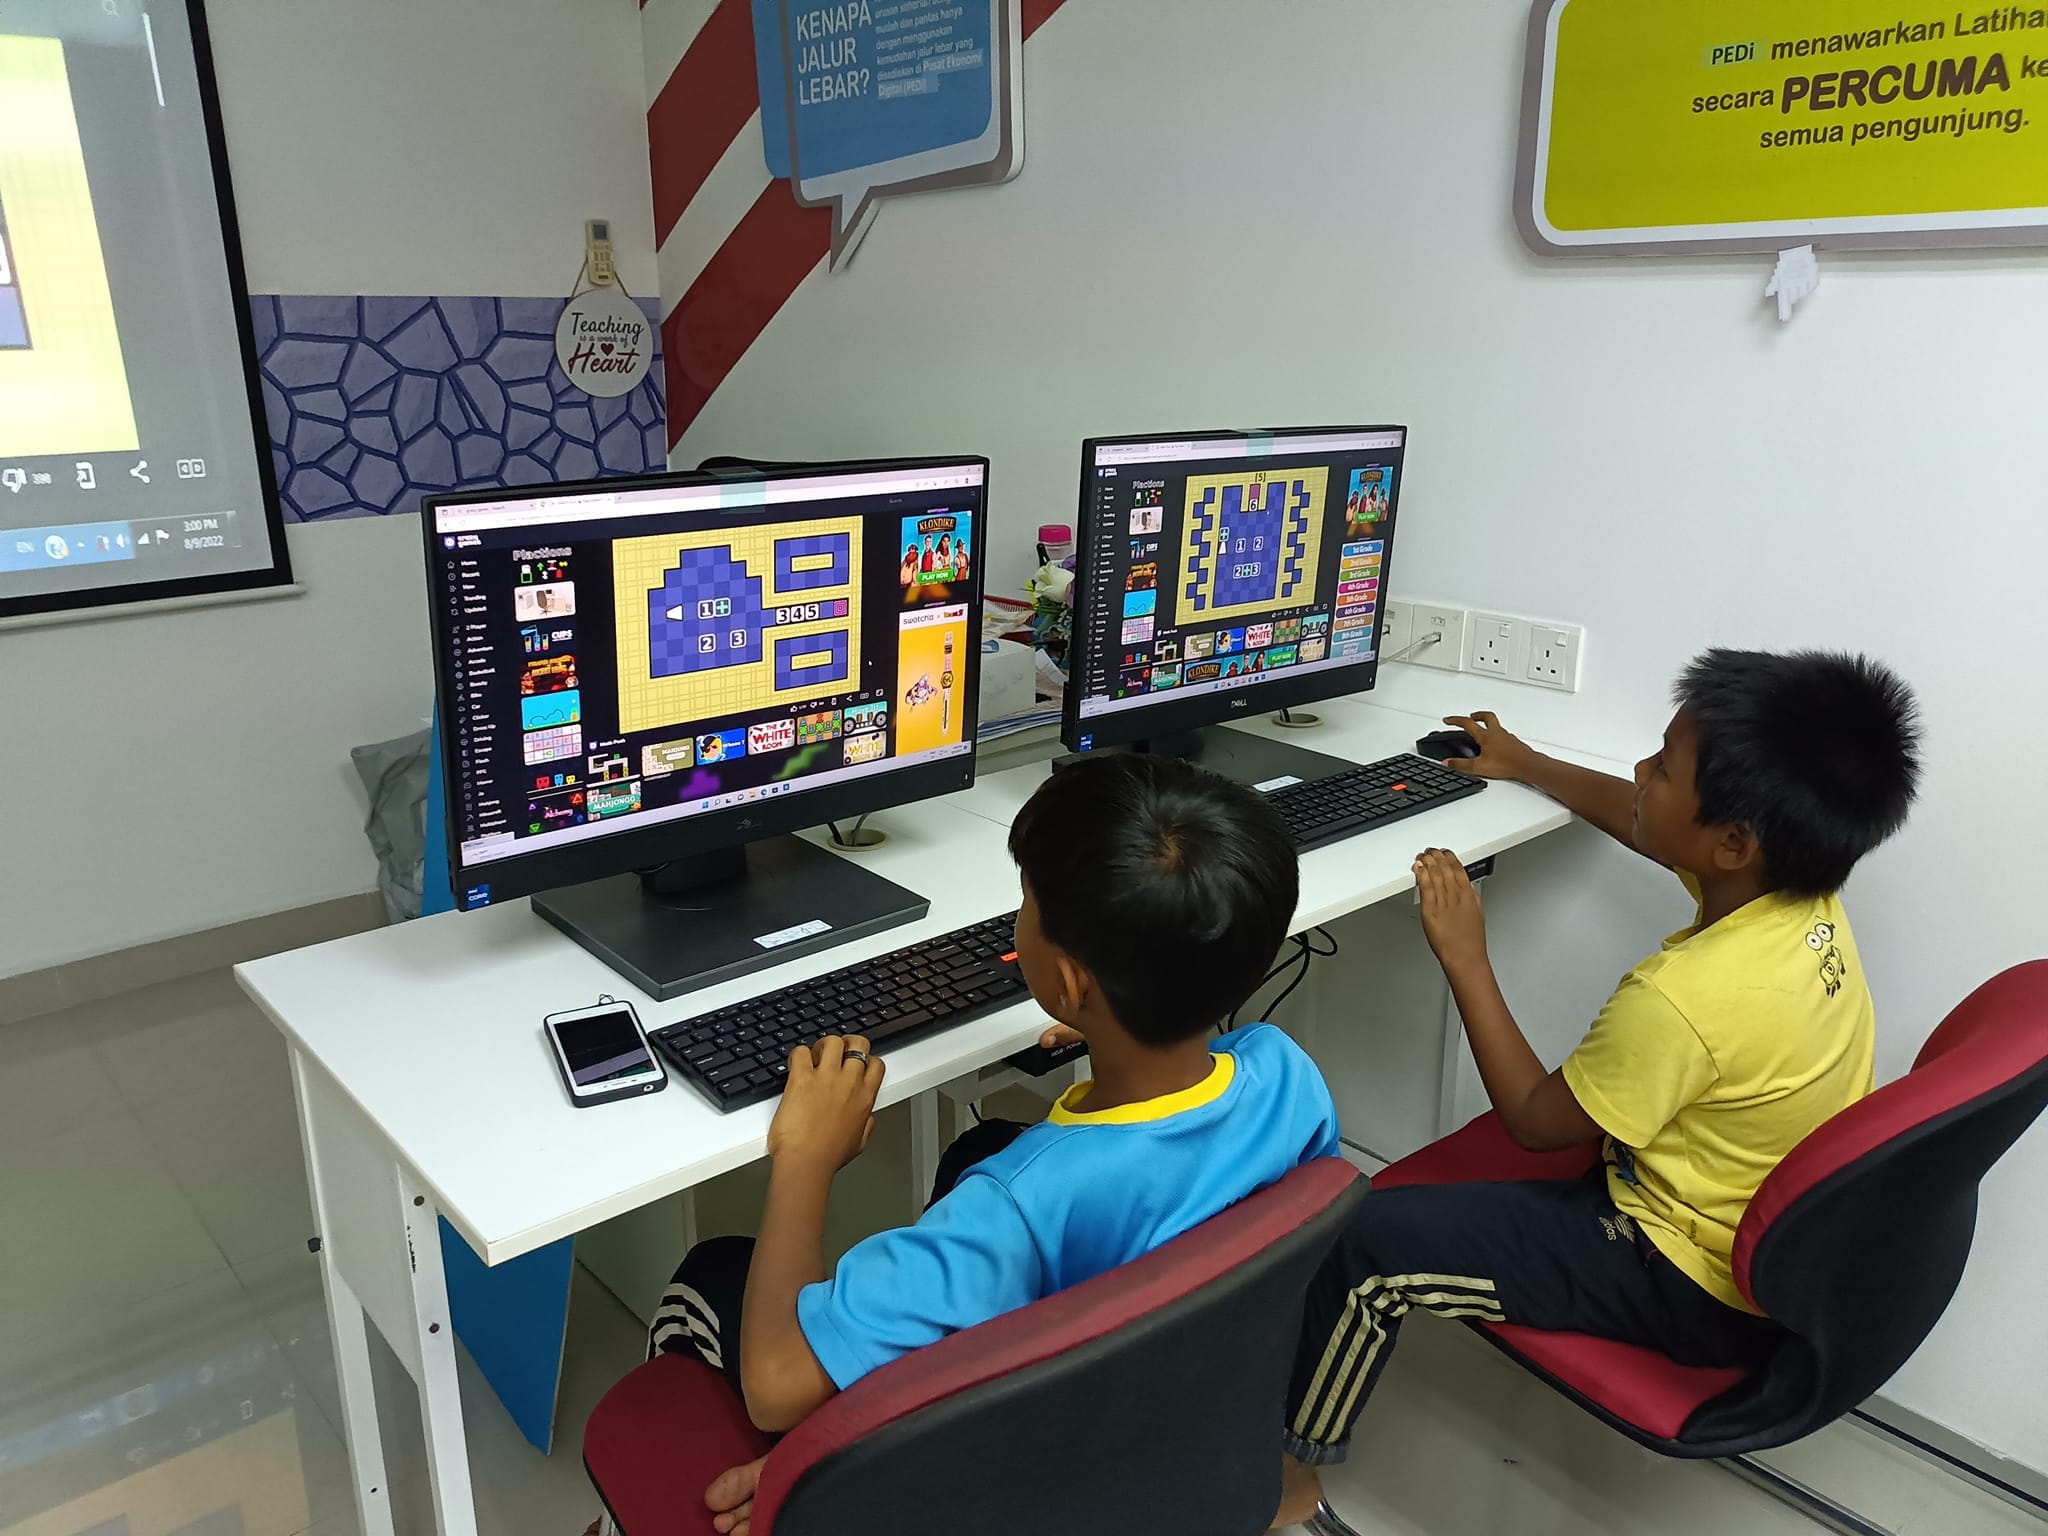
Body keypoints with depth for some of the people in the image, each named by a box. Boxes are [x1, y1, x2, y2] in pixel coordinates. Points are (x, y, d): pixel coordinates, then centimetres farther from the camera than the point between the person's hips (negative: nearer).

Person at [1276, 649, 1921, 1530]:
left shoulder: (1686, 998, -35)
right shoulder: (1803, 884, -11)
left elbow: (1532, 1120, -18)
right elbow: (1639, 821, 11)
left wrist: (1464, 958, -14)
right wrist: (1524, 765, 23)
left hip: (1701, 1293, -9)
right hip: (1784, 1248, 9)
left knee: (1365, 1240, -12)